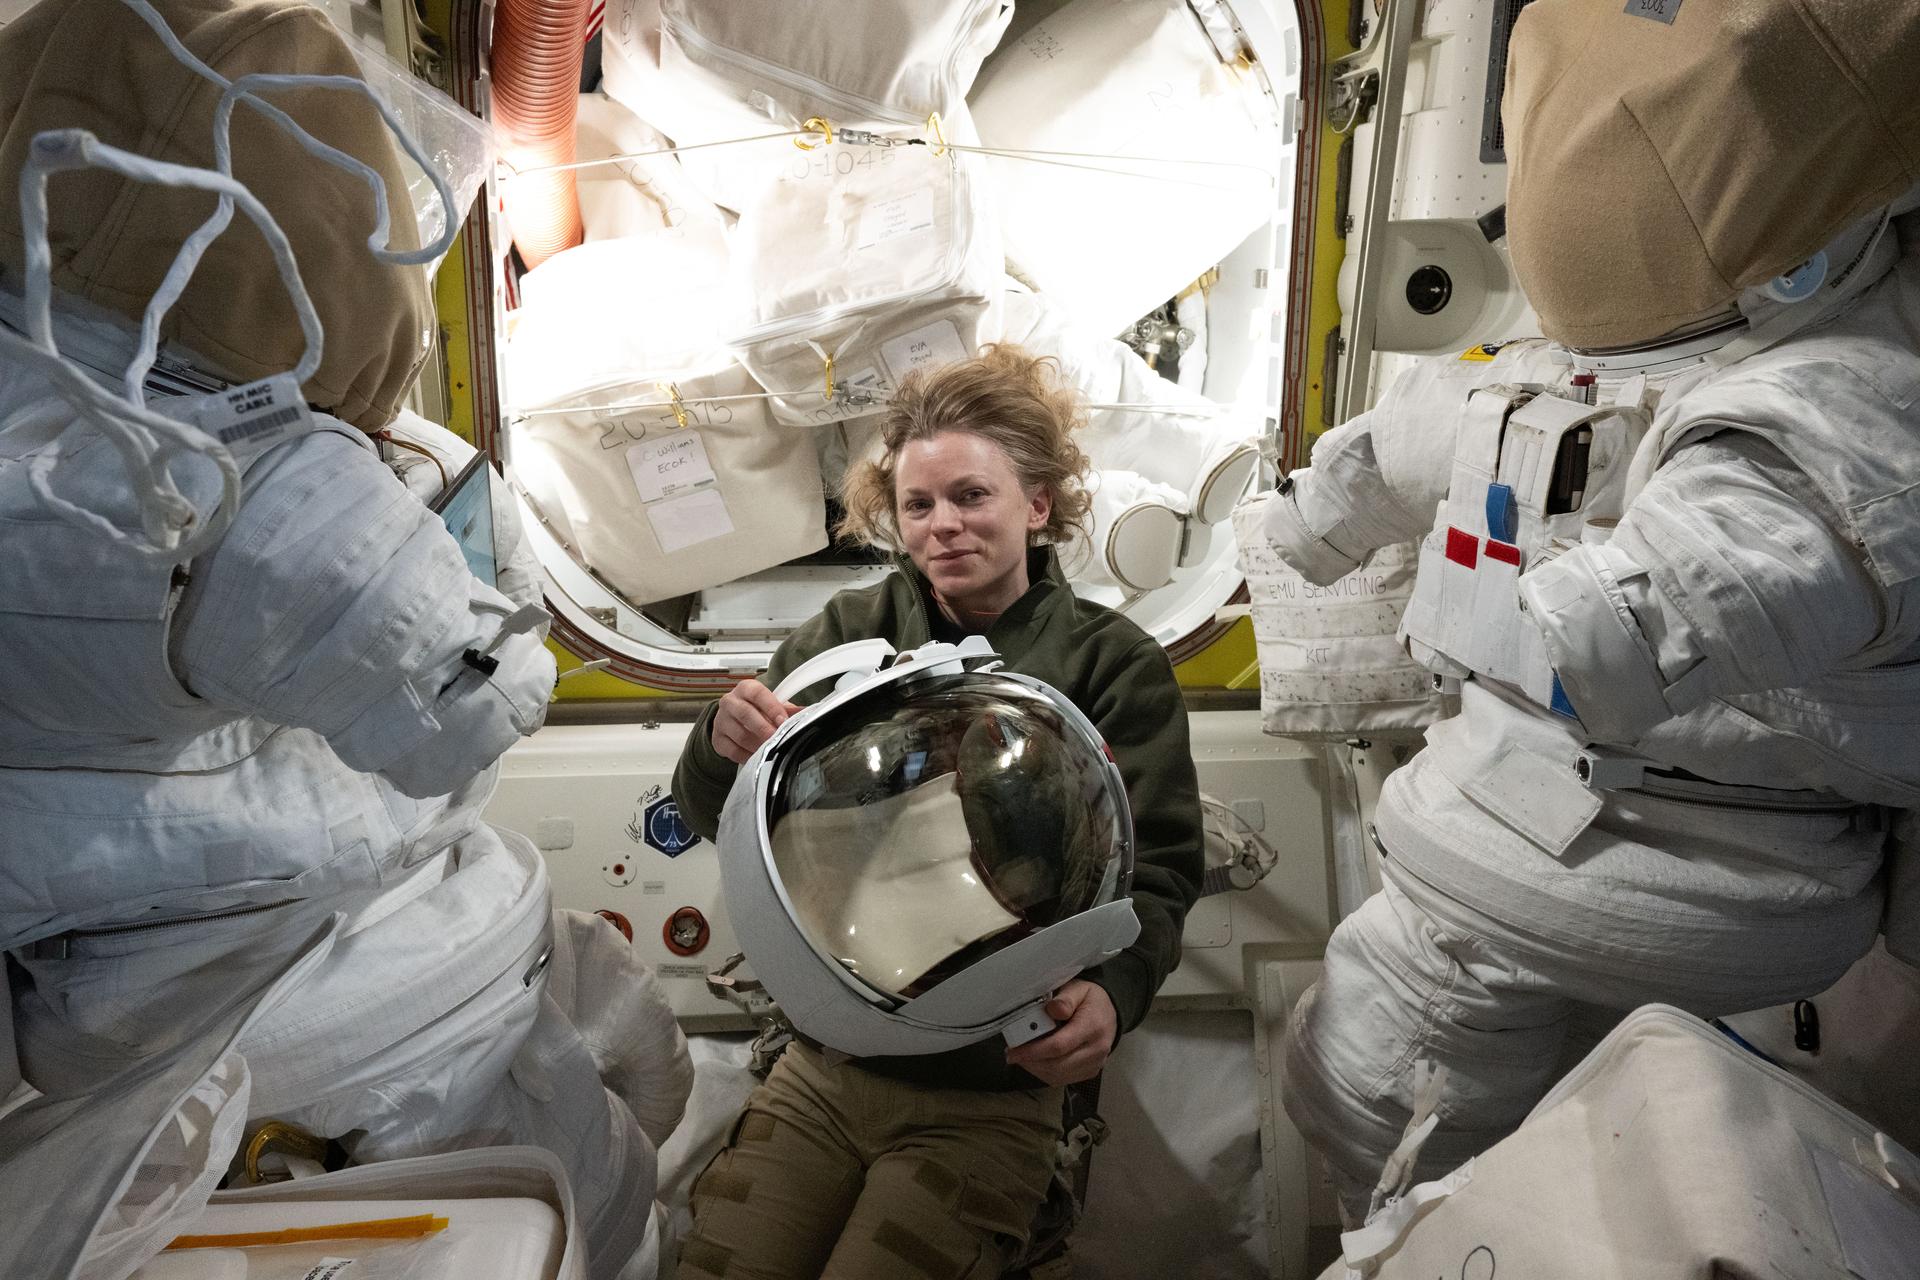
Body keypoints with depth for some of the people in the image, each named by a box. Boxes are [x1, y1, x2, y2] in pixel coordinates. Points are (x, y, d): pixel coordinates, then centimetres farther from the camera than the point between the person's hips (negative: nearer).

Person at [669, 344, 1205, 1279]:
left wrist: (1111, 991, -30)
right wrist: (723, 746, -28)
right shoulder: (853, 631, 1)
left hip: (990, 1095, -2)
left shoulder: (1114, 664, -4)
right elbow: (711, 817, -4)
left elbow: (1156, 870, -8)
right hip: (822, 1067, 3)